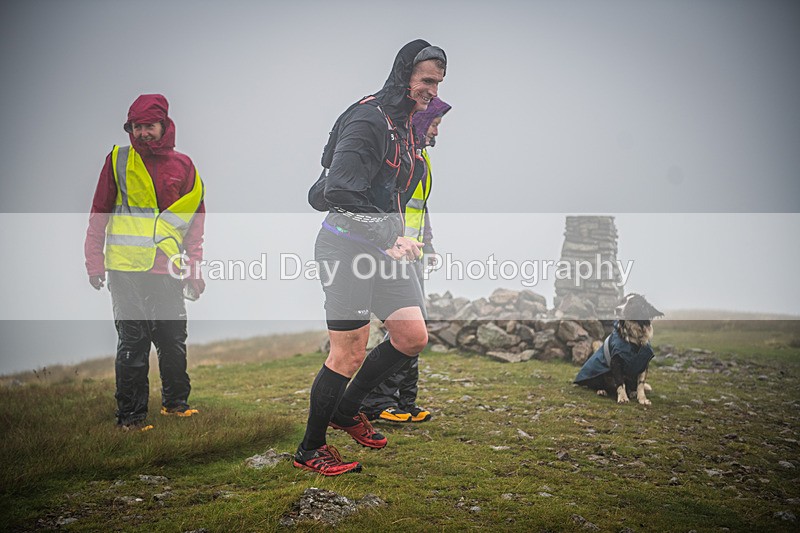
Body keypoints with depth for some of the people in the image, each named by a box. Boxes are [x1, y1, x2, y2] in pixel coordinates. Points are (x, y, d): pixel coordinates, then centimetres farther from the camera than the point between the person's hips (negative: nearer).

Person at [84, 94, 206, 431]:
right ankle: (130, 415, 11)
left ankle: (175, 401, 29)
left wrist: (194, 271, 7)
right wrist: (95, 262, 0)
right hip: (125, 270, -2)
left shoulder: (183, 167, 9)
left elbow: (195, 223, 12)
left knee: (174, 342, 9)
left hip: (169, 271, 2)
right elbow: (99, 214, 6)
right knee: (132, 345, 0)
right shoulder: (118, 160, 4)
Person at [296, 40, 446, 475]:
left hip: (385, 247, 9)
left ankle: (346, 409, 25)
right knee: (350, 355, -5)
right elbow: (339, 192, -28)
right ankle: (309, 451, 13)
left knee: (413, 337, 6)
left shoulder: (404, 123, 14)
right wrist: (390, 240, -30)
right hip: (348, 244, -9)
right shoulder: (369, 120, -17)